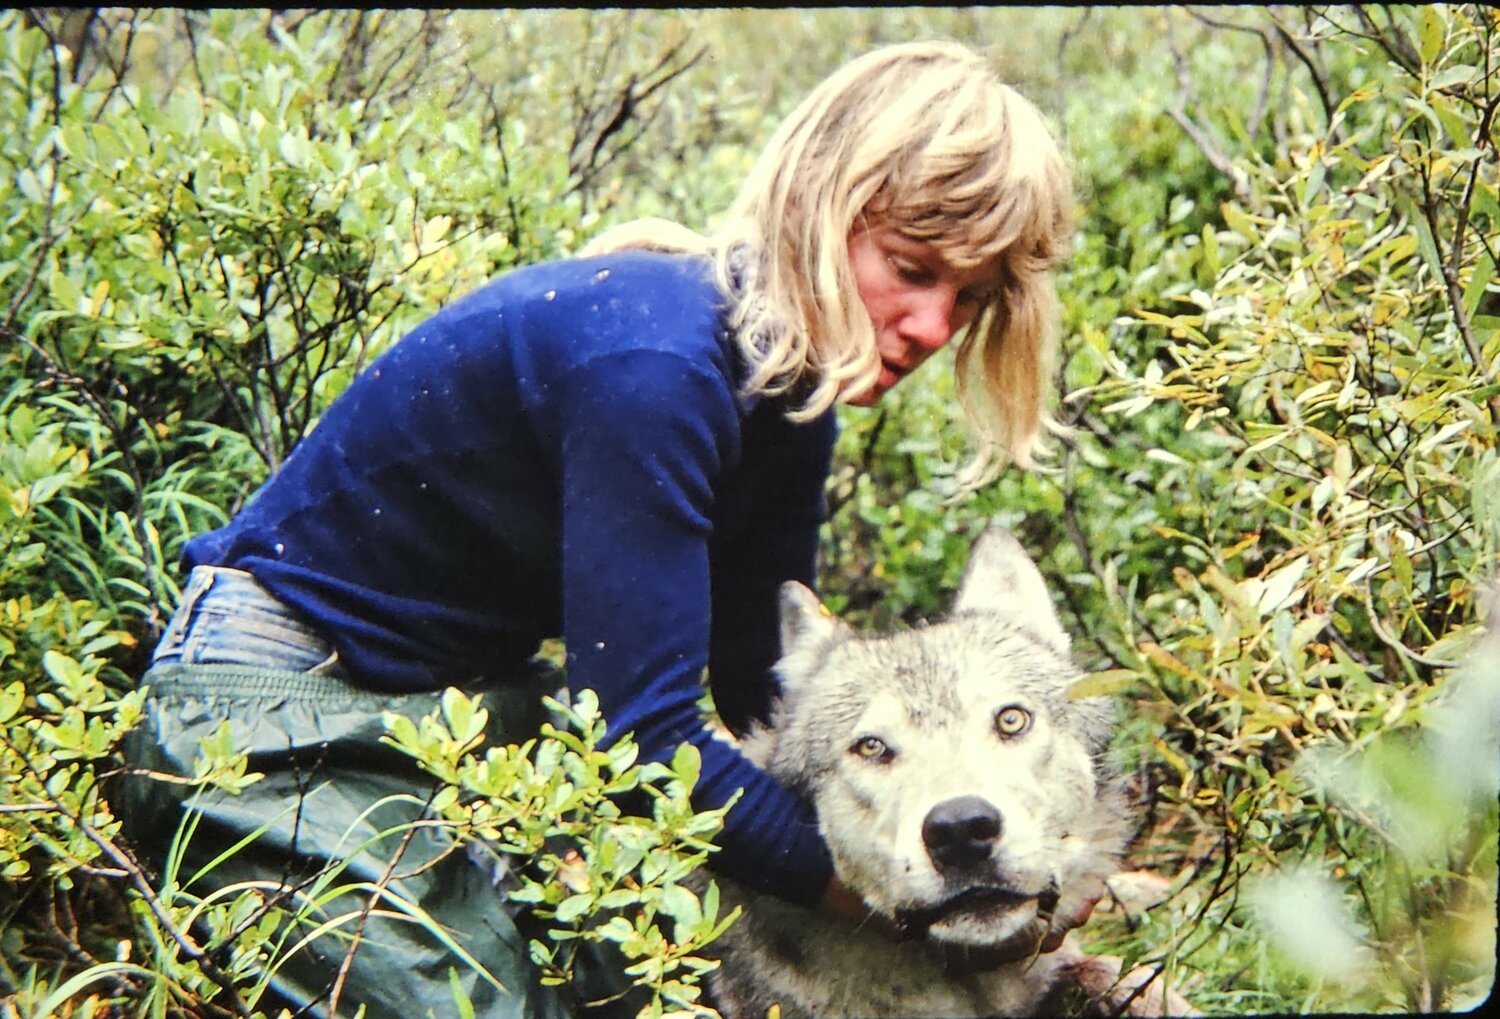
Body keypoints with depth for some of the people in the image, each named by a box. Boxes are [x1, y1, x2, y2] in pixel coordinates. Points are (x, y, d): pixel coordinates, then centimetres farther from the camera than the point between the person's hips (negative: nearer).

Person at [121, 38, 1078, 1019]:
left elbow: (767, 689, 2)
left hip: (480, 695, 9)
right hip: (291, 704, -8)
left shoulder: (782, 387, -1)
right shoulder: (652, 361, -30)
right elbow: (642, 725, -30)